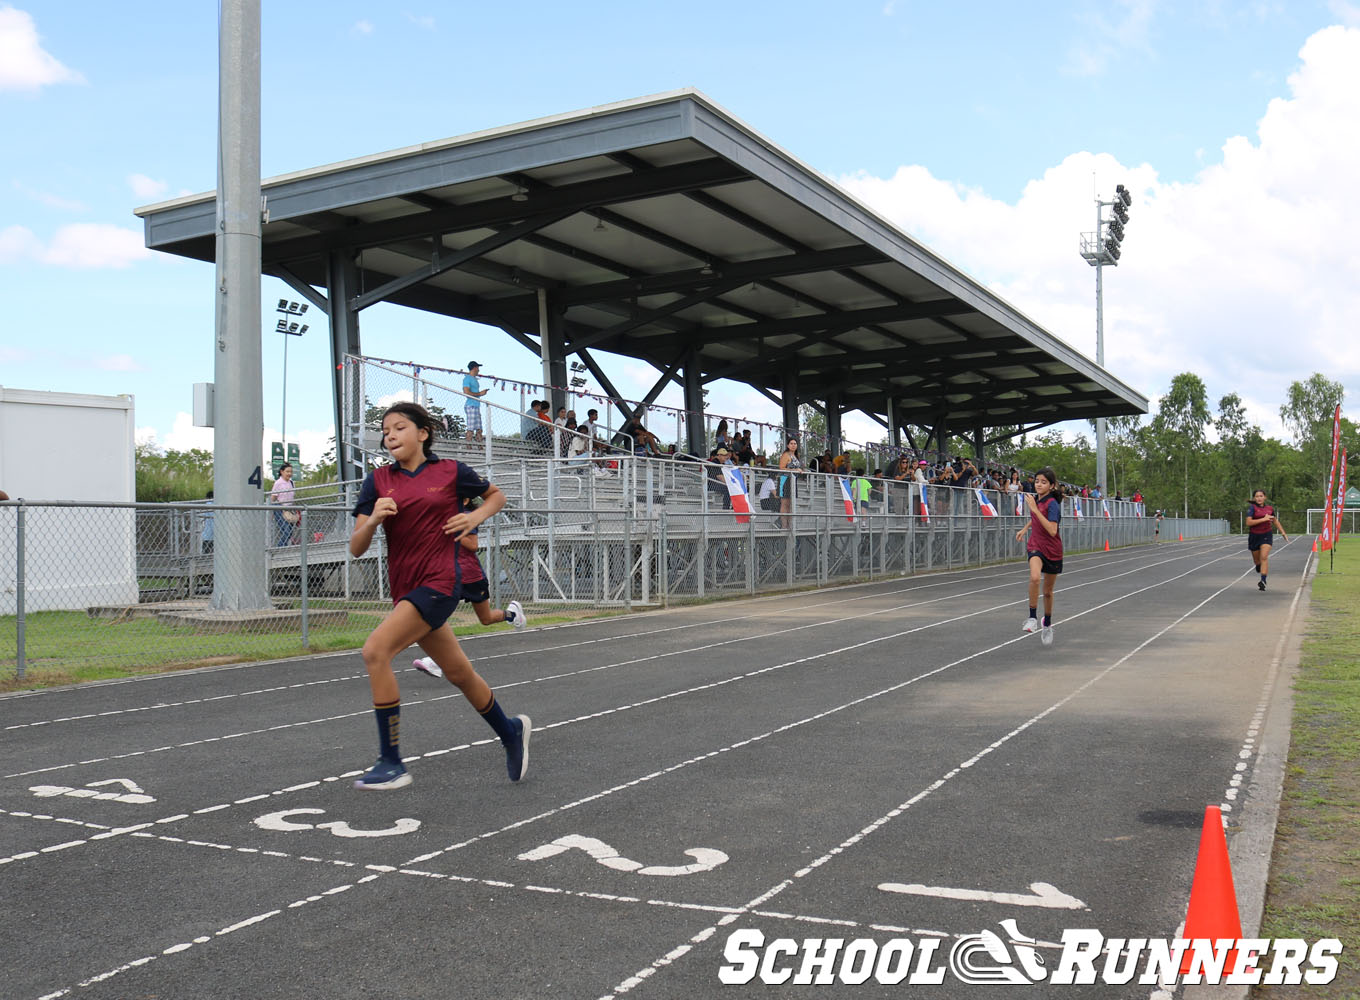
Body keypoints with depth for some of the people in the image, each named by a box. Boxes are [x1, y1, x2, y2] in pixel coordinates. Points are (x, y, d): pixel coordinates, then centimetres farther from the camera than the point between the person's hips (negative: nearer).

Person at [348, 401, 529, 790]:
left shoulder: (451, 472, 0)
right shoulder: (378, 481, 6)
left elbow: (496, 495, 18)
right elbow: (356, 548, 2)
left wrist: (476, 515, -2)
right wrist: (373, 519, -18)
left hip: (439, 583, -5)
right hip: (405, 588, 5)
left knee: (376, 651, -21)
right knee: (458, 672, 16)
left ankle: (391, 764, -12)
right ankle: (510, 731, 41)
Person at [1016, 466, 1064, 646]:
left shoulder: (1052, 504, -19)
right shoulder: (1035, 499, -1)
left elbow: (1052, 530, -33)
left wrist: (1035, 509, -34)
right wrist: (1025, 529, 15)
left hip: (1052, 550, -3)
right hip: (1035, 546, 3)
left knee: (1048, 591, 12)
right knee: (1034, 577, -29)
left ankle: (1047, 625, 36)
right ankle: (1032, 618, -19)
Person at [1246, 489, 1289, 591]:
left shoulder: (1270, 508, 5)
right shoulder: (1252, 507, -8)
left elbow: (1276, 522, 21)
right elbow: (1248, 522, -19)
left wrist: (1283, 533, 20)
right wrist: (1263, 519, -23)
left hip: (1266, 535, 1)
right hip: (1254, 536, -1)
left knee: (1264, 557, -17)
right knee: (1256, 559, 13)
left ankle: (1263, 580, -21)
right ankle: (1259, 567, 49)